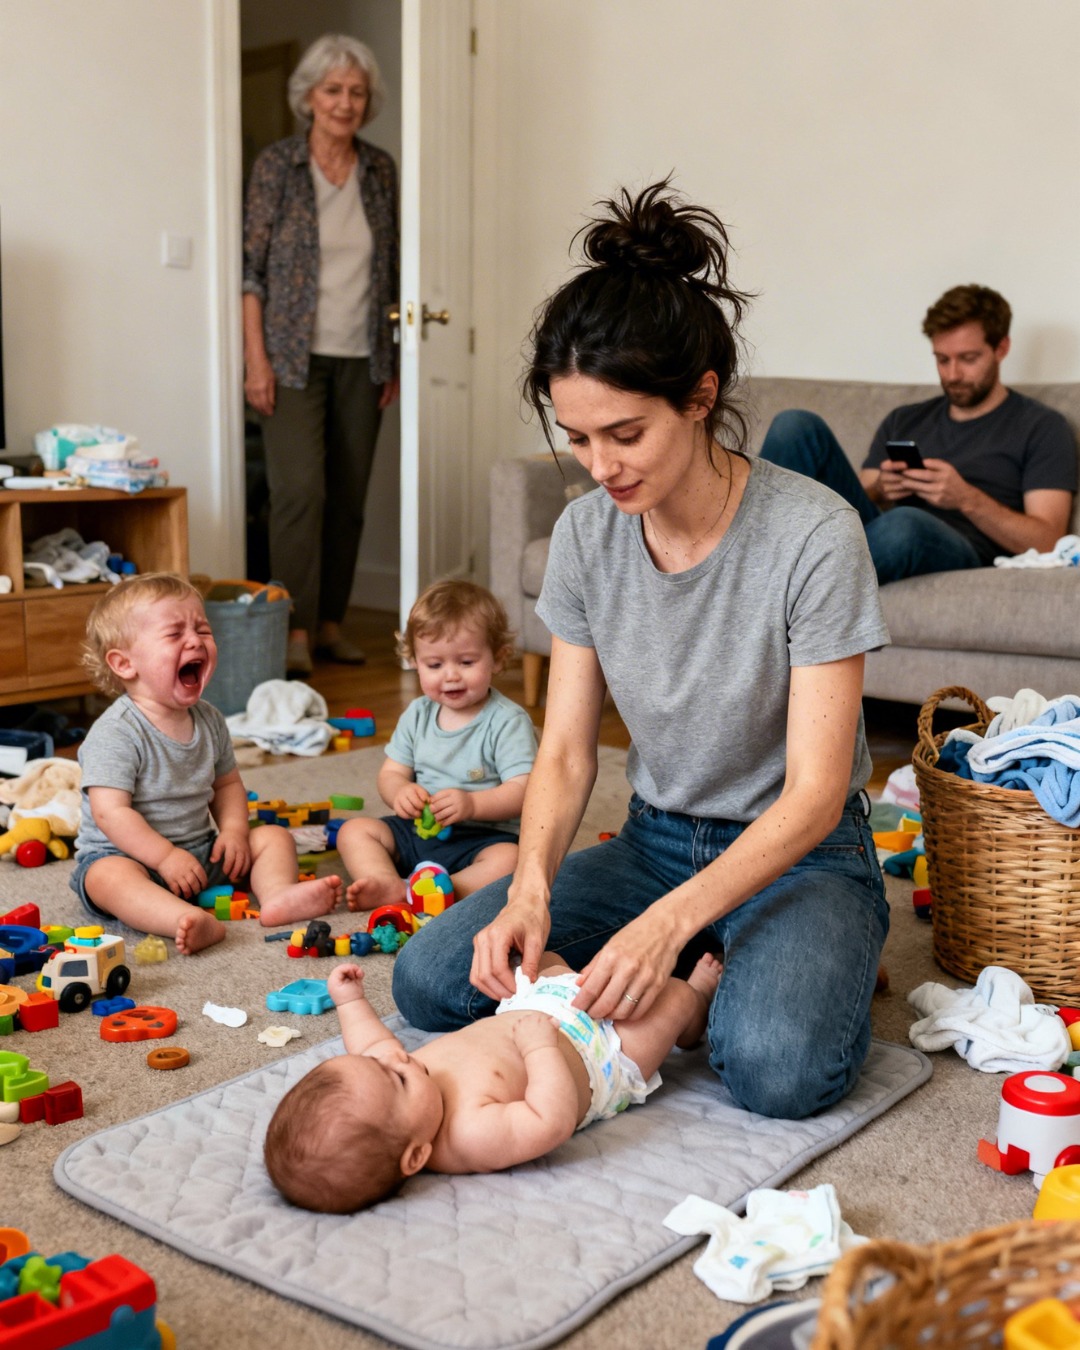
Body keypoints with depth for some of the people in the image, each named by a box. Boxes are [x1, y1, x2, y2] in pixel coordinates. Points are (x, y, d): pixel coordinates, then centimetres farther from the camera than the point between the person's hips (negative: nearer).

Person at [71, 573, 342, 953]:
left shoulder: (209, 720, 4)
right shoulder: (115, 733, -19)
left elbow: (226, 783, 14)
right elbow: (110, 812, -23)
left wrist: (234, 830, -5)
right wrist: (166, 856, -27)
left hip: (200, 852, 7)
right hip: (125, 853, -7)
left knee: (275, 836, -1)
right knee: (109, 876, -37)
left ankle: (277, 894, -30)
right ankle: (188, 920, -61)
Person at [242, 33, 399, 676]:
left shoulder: (381, 169, 8)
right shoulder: (277, 165, -4)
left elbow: (391, 268, 12)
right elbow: (253, 266, -5)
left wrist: (393, 357, 8)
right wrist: (256, 357, -12)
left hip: (362, 359, 4)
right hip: (295, 356, -4)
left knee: (350, 495, 6)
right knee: (300, 488, -13)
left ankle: (331, 623, 15)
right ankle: (295, 630, -8)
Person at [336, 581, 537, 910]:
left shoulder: (507, 721, -11)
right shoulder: (417, 715, 7)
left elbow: (522, 792, -18)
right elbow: (391, 773, 10)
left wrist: (472, 804, -34)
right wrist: (400, 792, -15)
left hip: (483, 836, -6)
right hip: (418, 831, 6)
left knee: (509, 860, -35)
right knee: (353, 831, -7)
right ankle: (389, 886, -32)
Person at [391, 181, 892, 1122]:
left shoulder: (813, 535, -22)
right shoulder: (586, 533, -6)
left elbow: (814, 794, -21)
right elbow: (566, 748, -3)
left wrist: (673, 919, -33)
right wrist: (533, 884, -23)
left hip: (798, 856, -5)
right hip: (654, 841, 5)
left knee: (776, 1067, -34)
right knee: (429, 979, -12)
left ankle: (817, 964, 2)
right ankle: (707, 971, 4)